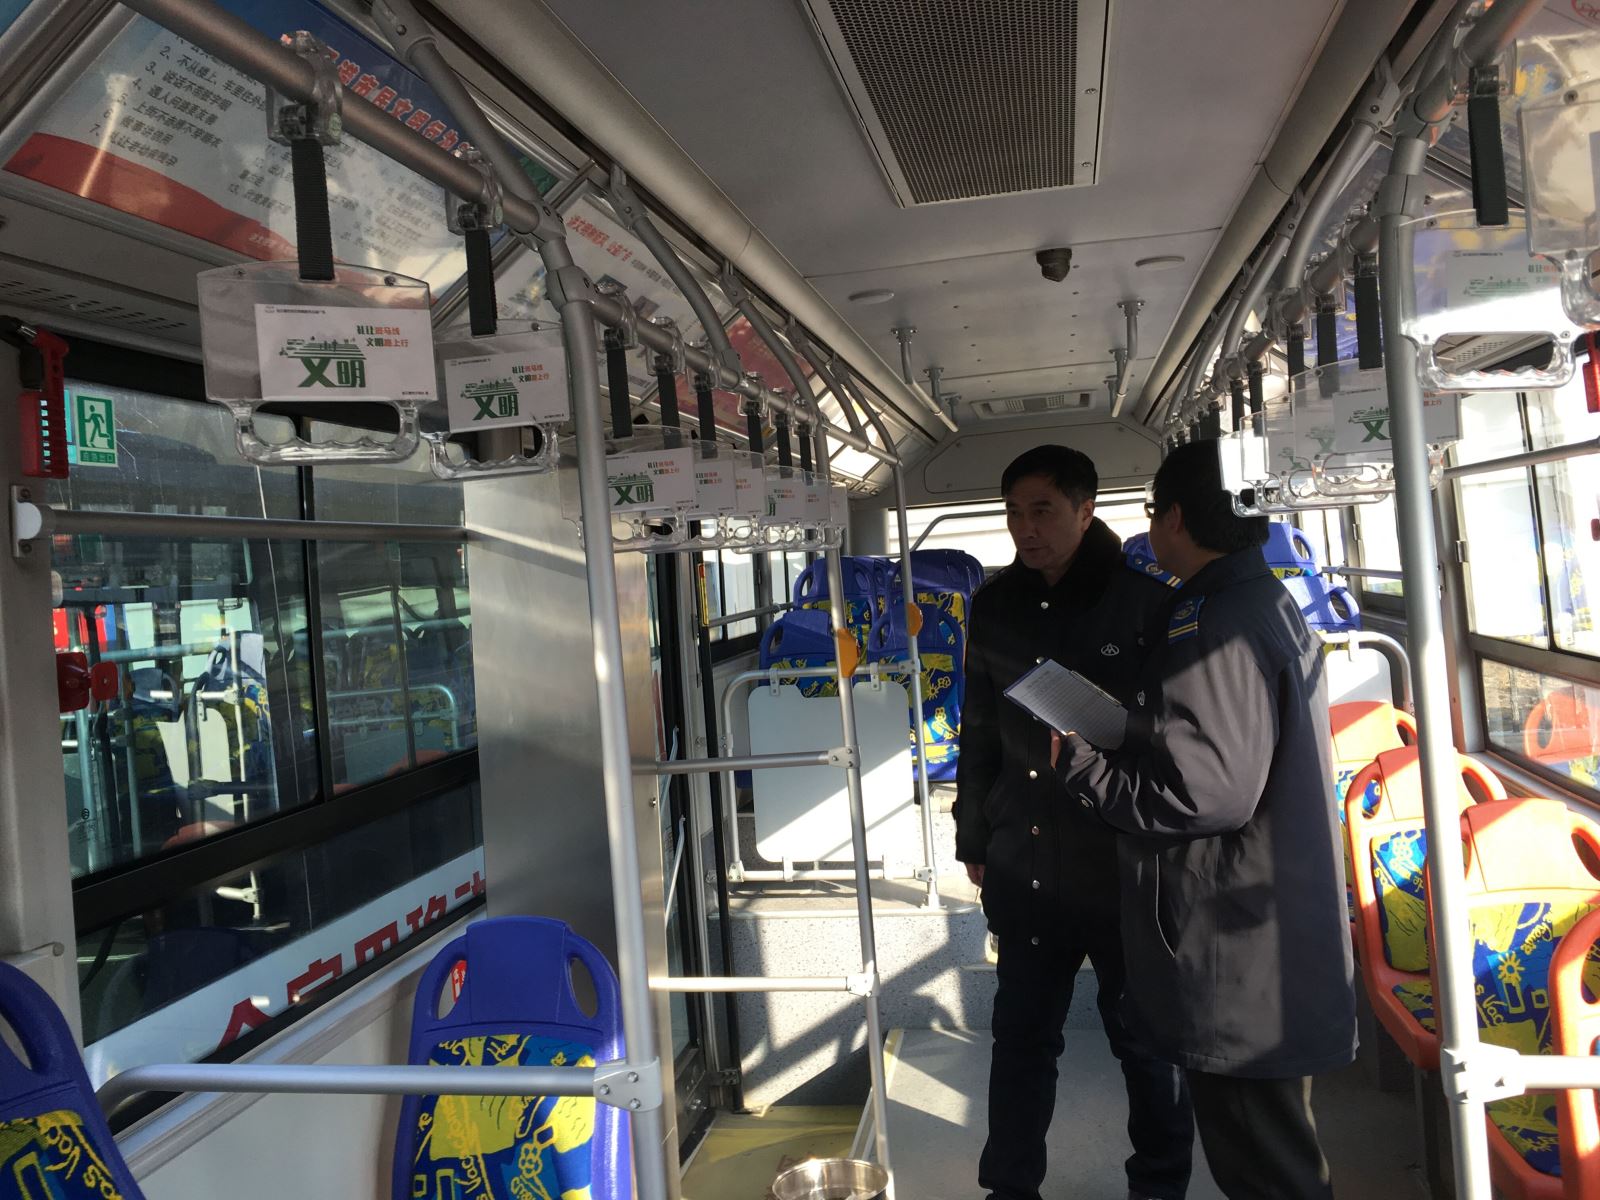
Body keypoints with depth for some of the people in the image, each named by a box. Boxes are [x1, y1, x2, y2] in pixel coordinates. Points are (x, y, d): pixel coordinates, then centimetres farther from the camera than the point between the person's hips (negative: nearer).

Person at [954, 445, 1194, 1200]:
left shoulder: (1147, 603, -8)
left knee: (1145, 1037, 15)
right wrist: (973, 840, 13)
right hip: (1023, 866, 3)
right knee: (1021, 1037, 14)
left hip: (1128, 864, -3)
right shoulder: (995, 607, 4)